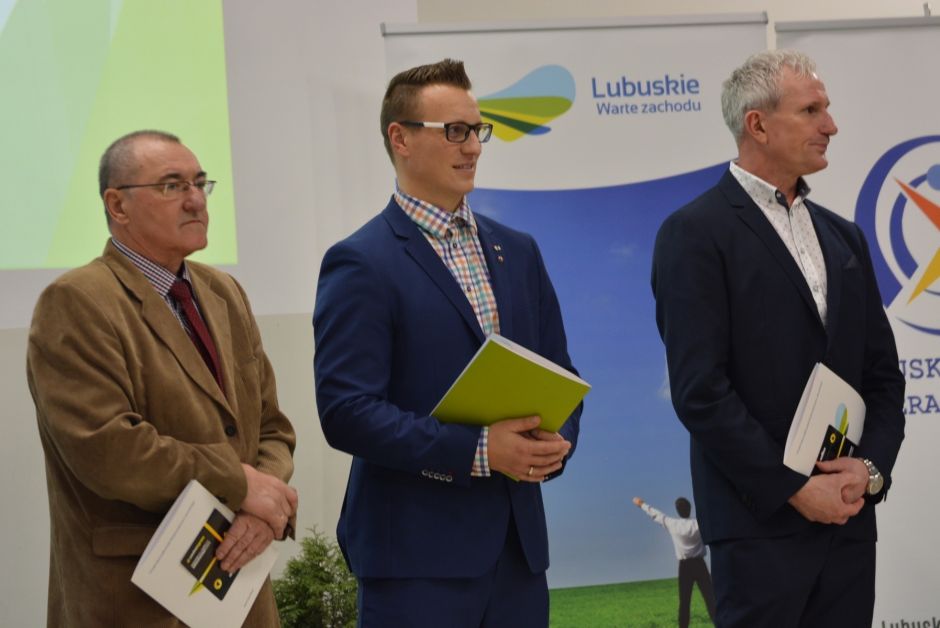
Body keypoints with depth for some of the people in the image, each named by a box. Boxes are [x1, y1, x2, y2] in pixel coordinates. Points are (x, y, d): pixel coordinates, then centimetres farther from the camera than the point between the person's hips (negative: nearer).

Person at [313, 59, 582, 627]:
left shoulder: (518, 253, 14)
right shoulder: (361, 264, -6)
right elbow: (345, 411, -14)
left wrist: (556, 442, -5)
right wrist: (477, 451, -19)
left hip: (518, 542, 6)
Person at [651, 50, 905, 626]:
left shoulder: (844, 237, 15)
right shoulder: (695, 234, -6)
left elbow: (883, 373, 15)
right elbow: (700, 390, -12)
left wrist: (871, 467, -3)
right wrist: (795, 489, -13)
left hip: (849, 517, 6)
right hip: (760, 521, -6)